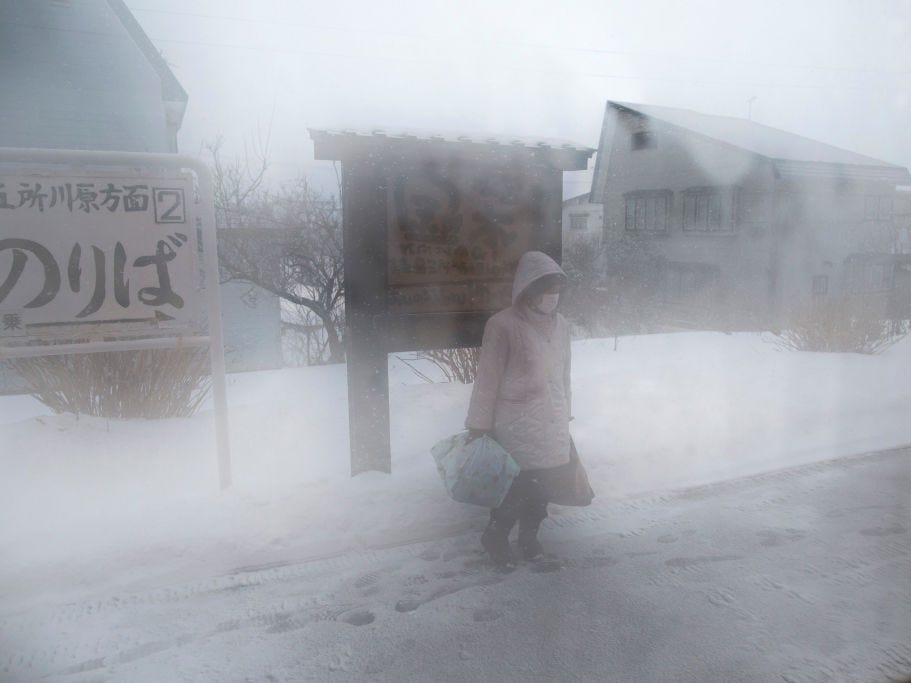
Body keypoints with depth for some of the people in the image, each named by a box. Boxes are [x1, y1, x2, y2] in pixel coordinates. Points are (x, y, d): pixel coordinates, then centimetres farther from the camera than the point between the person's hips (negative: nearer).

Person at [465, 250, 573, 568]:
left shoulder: (560, 325, 6)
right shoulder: (503, 325, -14)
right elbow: (487, 380, -12)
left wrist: (565, 417, 19)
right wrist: (478, 427, -9)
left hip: (551, 427, 6)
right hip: (515, 428, -6)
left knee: (539, 485, 12)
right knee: (519, 487, -2)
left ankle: (529, 535, 36)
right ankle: (494, 536, 24)